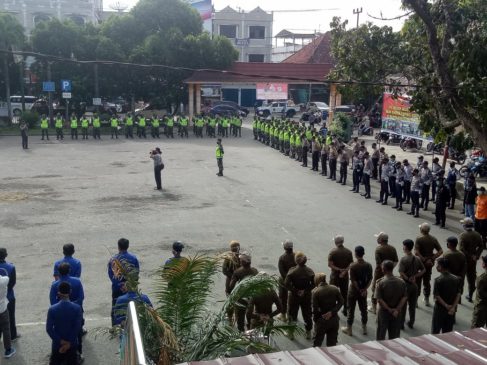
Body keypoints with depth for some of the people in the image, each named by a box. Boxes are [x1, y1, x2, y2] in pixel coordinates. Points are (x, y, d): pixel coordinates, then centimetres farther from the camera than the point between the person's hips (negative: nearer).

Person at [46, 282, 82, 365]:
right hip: (72, 344, 0)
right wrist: (69, 343, -11)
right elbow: (77, 328, -15)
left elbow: (49, 329, -14)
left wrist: (60, 341, -9)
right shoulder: (77, 308, -14)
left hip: (57, 344, 0)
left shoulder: (52, 309, -14)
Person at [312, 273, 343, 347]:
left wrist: (315, 319, 0)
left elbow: (315, 308, -14)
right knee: (332, 343, 17)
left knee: (317, 344, 12)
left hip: (322, 320, -4)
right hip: (334, 319, 4)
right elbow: (341, 301, -3)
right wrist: (332, 312, -9)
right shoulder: (335, 288, -1)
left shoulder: (315, 291, -14)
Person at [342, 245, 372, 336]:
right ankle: (364, 328, 30)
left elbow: (353, 281, -20)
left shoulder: (353, 266, -21)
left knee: (351, 310, 9)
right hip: (363, 291, 4)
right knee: (363, 309, 18)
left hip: (353, 291, -4)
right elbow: (370, 280, -5)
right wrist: (364, 289, -5)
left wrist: (359, 290, -10)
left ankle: (349, 329, 20)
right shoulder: (368, 265, -7)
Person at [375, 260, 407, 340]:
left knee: (381, 336, 12)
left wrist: (389, 309, -12)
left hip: (384, 312, -3)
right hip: (397, 313, 3)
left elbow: (379, 300, -19)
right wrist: (397, 309, -12)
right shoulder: (401, 282, -6)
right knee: (394, 335, 15)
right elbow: (404, 297, -8)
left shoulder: (381, 283, -16)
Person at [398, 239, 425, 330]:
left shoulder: (403, 259, -17)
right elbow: (423, 270, 4)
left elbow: (401, 273, -23)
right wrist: (414, 277, -4)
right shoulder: (417, 259, 0)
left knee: (403, 305, 8)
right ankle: (411, 323, 27)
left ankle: (401, 323, 16)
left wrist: (408, 279, -9)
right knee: (412, 305, 16)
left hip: (405, 285, -5)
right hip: (414, 285, 5)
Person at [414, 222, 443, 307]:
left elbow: (416, 252, -26)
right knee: (427, 281, 18)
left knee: (417, 281, 8)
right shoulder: (433, 239, -2)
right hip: (429, 263, 4)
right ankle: (427, 299, 25)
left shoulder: (419, 239, -16)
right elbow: (440, 251, -3)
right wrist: (432, 258, -6)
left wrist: (424, 259, -19)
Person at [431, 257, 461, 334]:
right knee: (448, 330, 16)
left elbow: (436, 296, -19)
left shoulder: (438, 280, -18)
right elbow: (458, 294, -6)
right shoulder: (456, 279, -2)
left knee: (435, 331, 9)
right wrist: (453, 307, -10)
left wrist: (446, 306, -11)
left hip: (439, 308, -5)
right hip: (451, 309, 5)